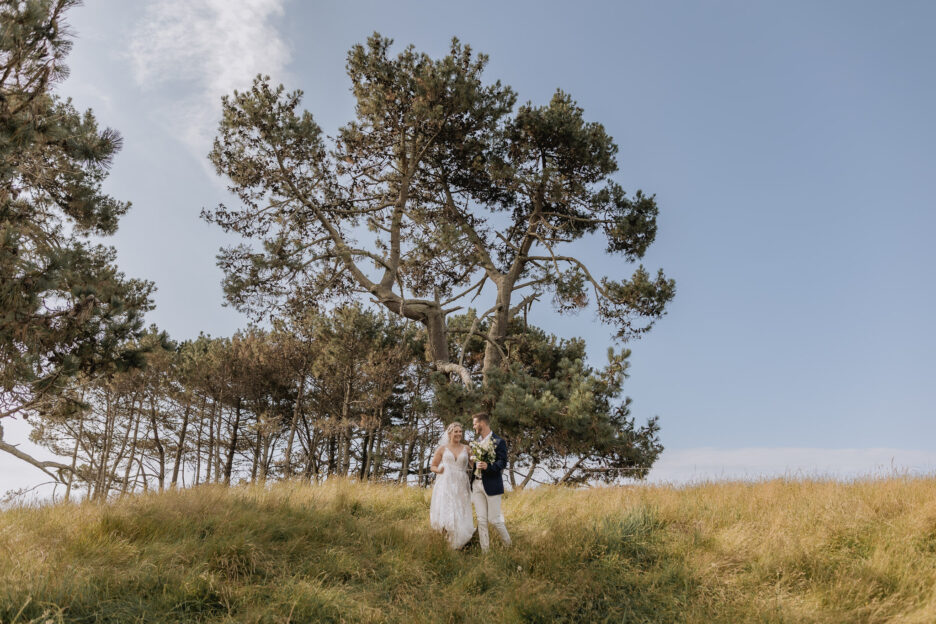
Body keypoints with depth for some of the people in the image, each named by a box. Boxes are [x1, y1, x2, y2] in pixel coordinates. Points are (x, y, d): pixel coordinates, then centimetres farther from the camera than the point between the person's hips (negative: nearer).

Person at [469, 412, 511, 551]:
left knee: (493, 519, -1)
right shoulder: (476, 441, 14)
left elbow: (502, 463, -13)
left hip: (491, 485, -6)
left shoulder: (498, 442, -7)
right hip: (477, 484, 6)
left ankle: (509, 545, 23)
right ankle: (484, 550, 13)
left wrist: (488, 466, -30)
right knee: (481, 520, 5)